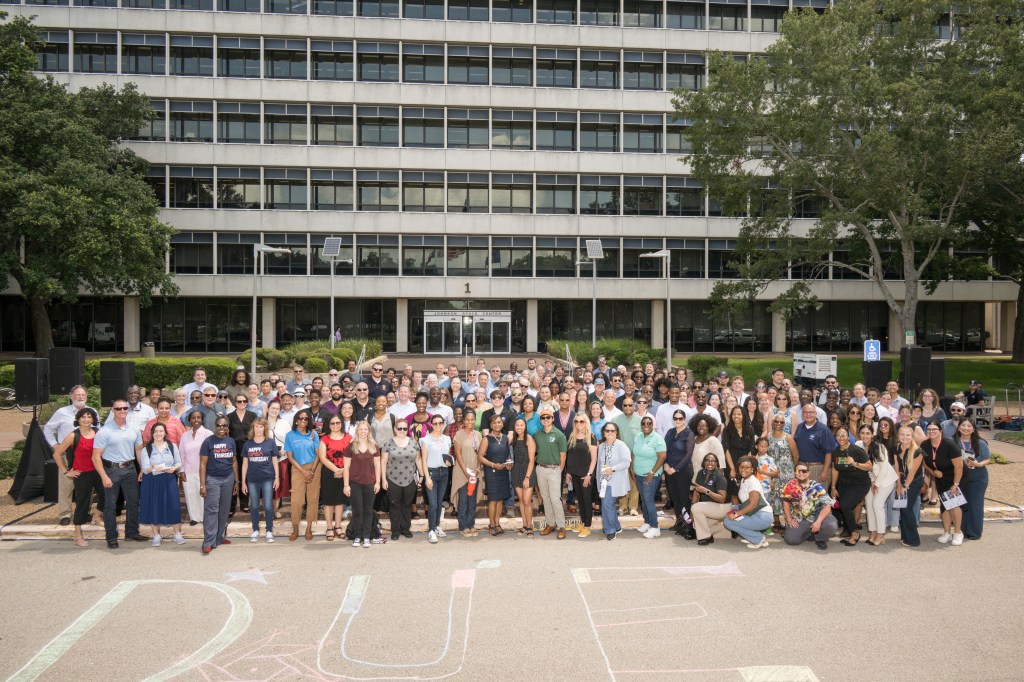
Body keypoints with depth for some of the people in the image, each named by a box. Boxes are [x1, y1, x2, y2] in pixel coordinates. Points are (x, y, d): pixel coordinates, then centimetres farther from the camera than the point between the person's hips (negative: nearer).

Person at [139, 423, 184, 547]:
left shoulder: (172, 446, 7)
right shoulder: (146, 449, 2)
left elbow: (179, 463, 7)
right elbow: (145, 469, -7)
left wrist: (174, 468, -15)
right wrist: (153, 468, -28)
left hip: (169, 481, 1)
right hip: (152, 482, -1)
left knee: (173, 506, -2)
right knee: (153, 507, 2)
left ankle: (177, 534, 9)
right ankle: (156, 535, 16)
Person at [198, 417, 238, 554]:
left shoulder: (231, 441, 7)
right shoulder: (208, 442, -4)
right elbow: (203, 464, -5)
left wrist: (236, 481, 12)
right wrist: (202, 485, -10)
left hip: (228, 479, 4)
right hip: (212, 479, -4)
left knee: (224, 510, 9)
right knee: (211, 510, -5)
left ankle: (219, 537, 20)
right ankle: (209, 542, -4)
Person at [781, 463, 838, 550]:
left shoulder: (817, 487, -10)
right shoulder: (791, 485, -5)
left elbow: (827, 506, -16)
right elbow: (786, 502, 7)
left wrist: (818, 522, -30)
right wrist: (789, 519, -1)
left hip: (817, 517, -2)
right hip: (799, 520, 2)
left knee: (831, 525, -32)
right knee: (790, 539, -18)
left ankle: (820, 539, 3)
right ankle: (809, 534, 15)